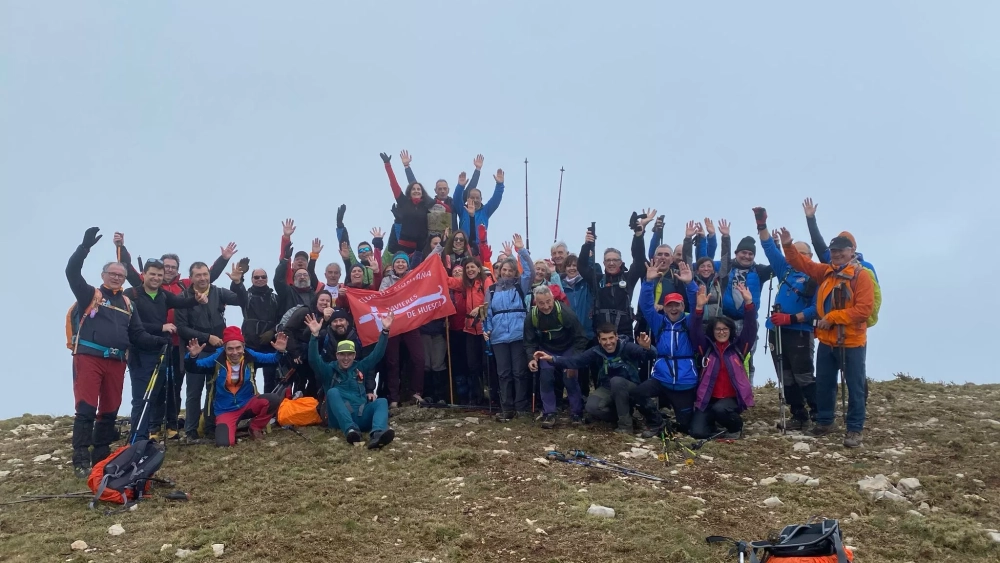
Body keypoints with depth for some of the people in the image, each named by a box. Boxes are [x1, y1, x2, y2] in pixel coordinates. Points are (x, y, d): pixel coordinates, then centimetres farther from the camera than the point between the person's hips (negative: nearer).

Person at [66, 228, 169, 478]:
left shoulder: (127, 304, 18)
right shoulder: (90, 294, 5)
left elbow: (137, 335, 16)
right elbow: (72, 272, -11)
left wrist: (160, 341, 0)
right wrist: (85, 246, -22)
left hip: (116, 362, 5)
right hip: (89, 357, -5)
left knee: (110, 411, 9)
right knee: (86, 408, -10)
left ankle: (101, 457, 20)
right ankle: (81, 461, -8)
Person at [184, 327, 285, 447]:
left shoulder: (250, 356, -8)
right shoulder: (217, 359, -13)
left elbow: (272, 359, -4)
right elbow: (192, 368, -13)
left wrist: (280, 351, -27)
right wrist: (192, 356, -36)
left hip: (248, 404, 2)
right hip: (225, 411, -2)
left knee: (274, 399, -26)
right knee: (224, 443, -25)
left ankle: (255, 428, 3)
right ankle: (231, 428, 15)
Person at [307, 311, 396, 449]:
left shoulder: (360, 367, 21)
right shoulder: (329, 370, 13)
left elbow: (377, 354, 12)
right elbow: (314, 360, -5)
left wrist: (385, 331, -1)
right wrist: (315, 335, -19)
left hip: (361, 416, 2)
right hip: (339, 418, -2)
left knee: (381, 401, -23)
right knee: (333, 392, -26)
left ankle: (377, 434, -56)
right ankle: (350, 430, -51)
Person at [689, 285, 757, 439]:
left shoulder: (738, 347, 4)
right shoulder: (707, 347, 5)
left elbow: (750, 329, -7)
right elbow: (695, 332, -9)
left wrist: (748, 303, -20)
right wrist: (699, 307, -23)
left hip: (732, 398, -1)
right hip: (708, 398, 1)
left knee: (720, 409, -35)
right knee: (697, 432, -16)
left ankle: (736, 426, -1)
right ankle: (714, 423, 19)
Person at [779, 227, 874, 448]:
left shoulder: (861, 276, -13)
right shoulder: (825, 272, 8)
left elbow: (863, 309, -20)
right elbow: (801, 263, 13)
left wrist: (833, 317, -21)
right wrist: (788, 245, -4)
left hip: (851, 342, -7)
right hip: (826, 341, 7)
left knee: (855, 387, 2)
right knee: (824, 384, 15)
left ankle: (855, 429, 10)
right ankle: (824, 422, 29)